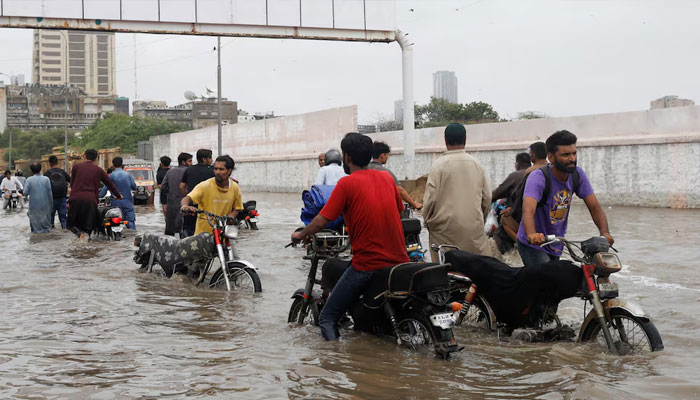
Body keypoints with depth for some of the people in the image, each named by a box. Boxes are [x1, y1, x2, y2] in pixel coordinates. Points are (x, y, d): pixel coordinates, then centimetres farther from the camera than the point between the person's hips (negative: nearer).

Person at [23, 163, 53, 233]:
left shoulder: (29, 180, -6)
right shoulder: (46, 179, -4)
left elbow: (25, 193, -8)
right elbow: (50, 193, -3)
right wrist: (51, 205, 5)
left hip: (34, 206, -1)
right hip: (45, 205, 1)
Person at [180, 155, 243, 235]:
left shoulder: (235, 187, 1)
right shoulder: (205, 186, -10)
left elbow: (237, 208, 14)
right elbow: (186, 199, -19)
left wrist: (231, 215, -8)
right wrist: (185, 206, -42)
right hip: (203, 232, -3)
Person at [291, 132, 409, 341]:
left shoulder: (347, 183, -8)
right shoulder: (387, 178, 9)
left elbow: (322, 221, -9)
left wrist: (300, 235, 9)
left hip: (366, 264, -6)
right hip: (399, 260, 6)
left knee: (328, 317, 0)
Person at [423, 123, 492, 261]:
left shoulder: (438, 165, -6)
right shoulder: (477, 165, 6)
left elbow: (430, 199, -7)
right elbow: (487, 198, 11)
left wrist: (428, 222, 9)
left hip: (446, 228, -3)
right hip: (474, 229, 3)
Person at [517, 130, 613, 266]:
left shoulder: (577, 175, -7)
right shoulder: (538, 178, -24)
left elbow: (595, 207, -6)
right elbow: (528, 210, -40)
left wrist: (604, 232, -25)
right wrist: (532, 235, -60)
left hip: (557, 247, 7)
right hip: (533, 246, -7)